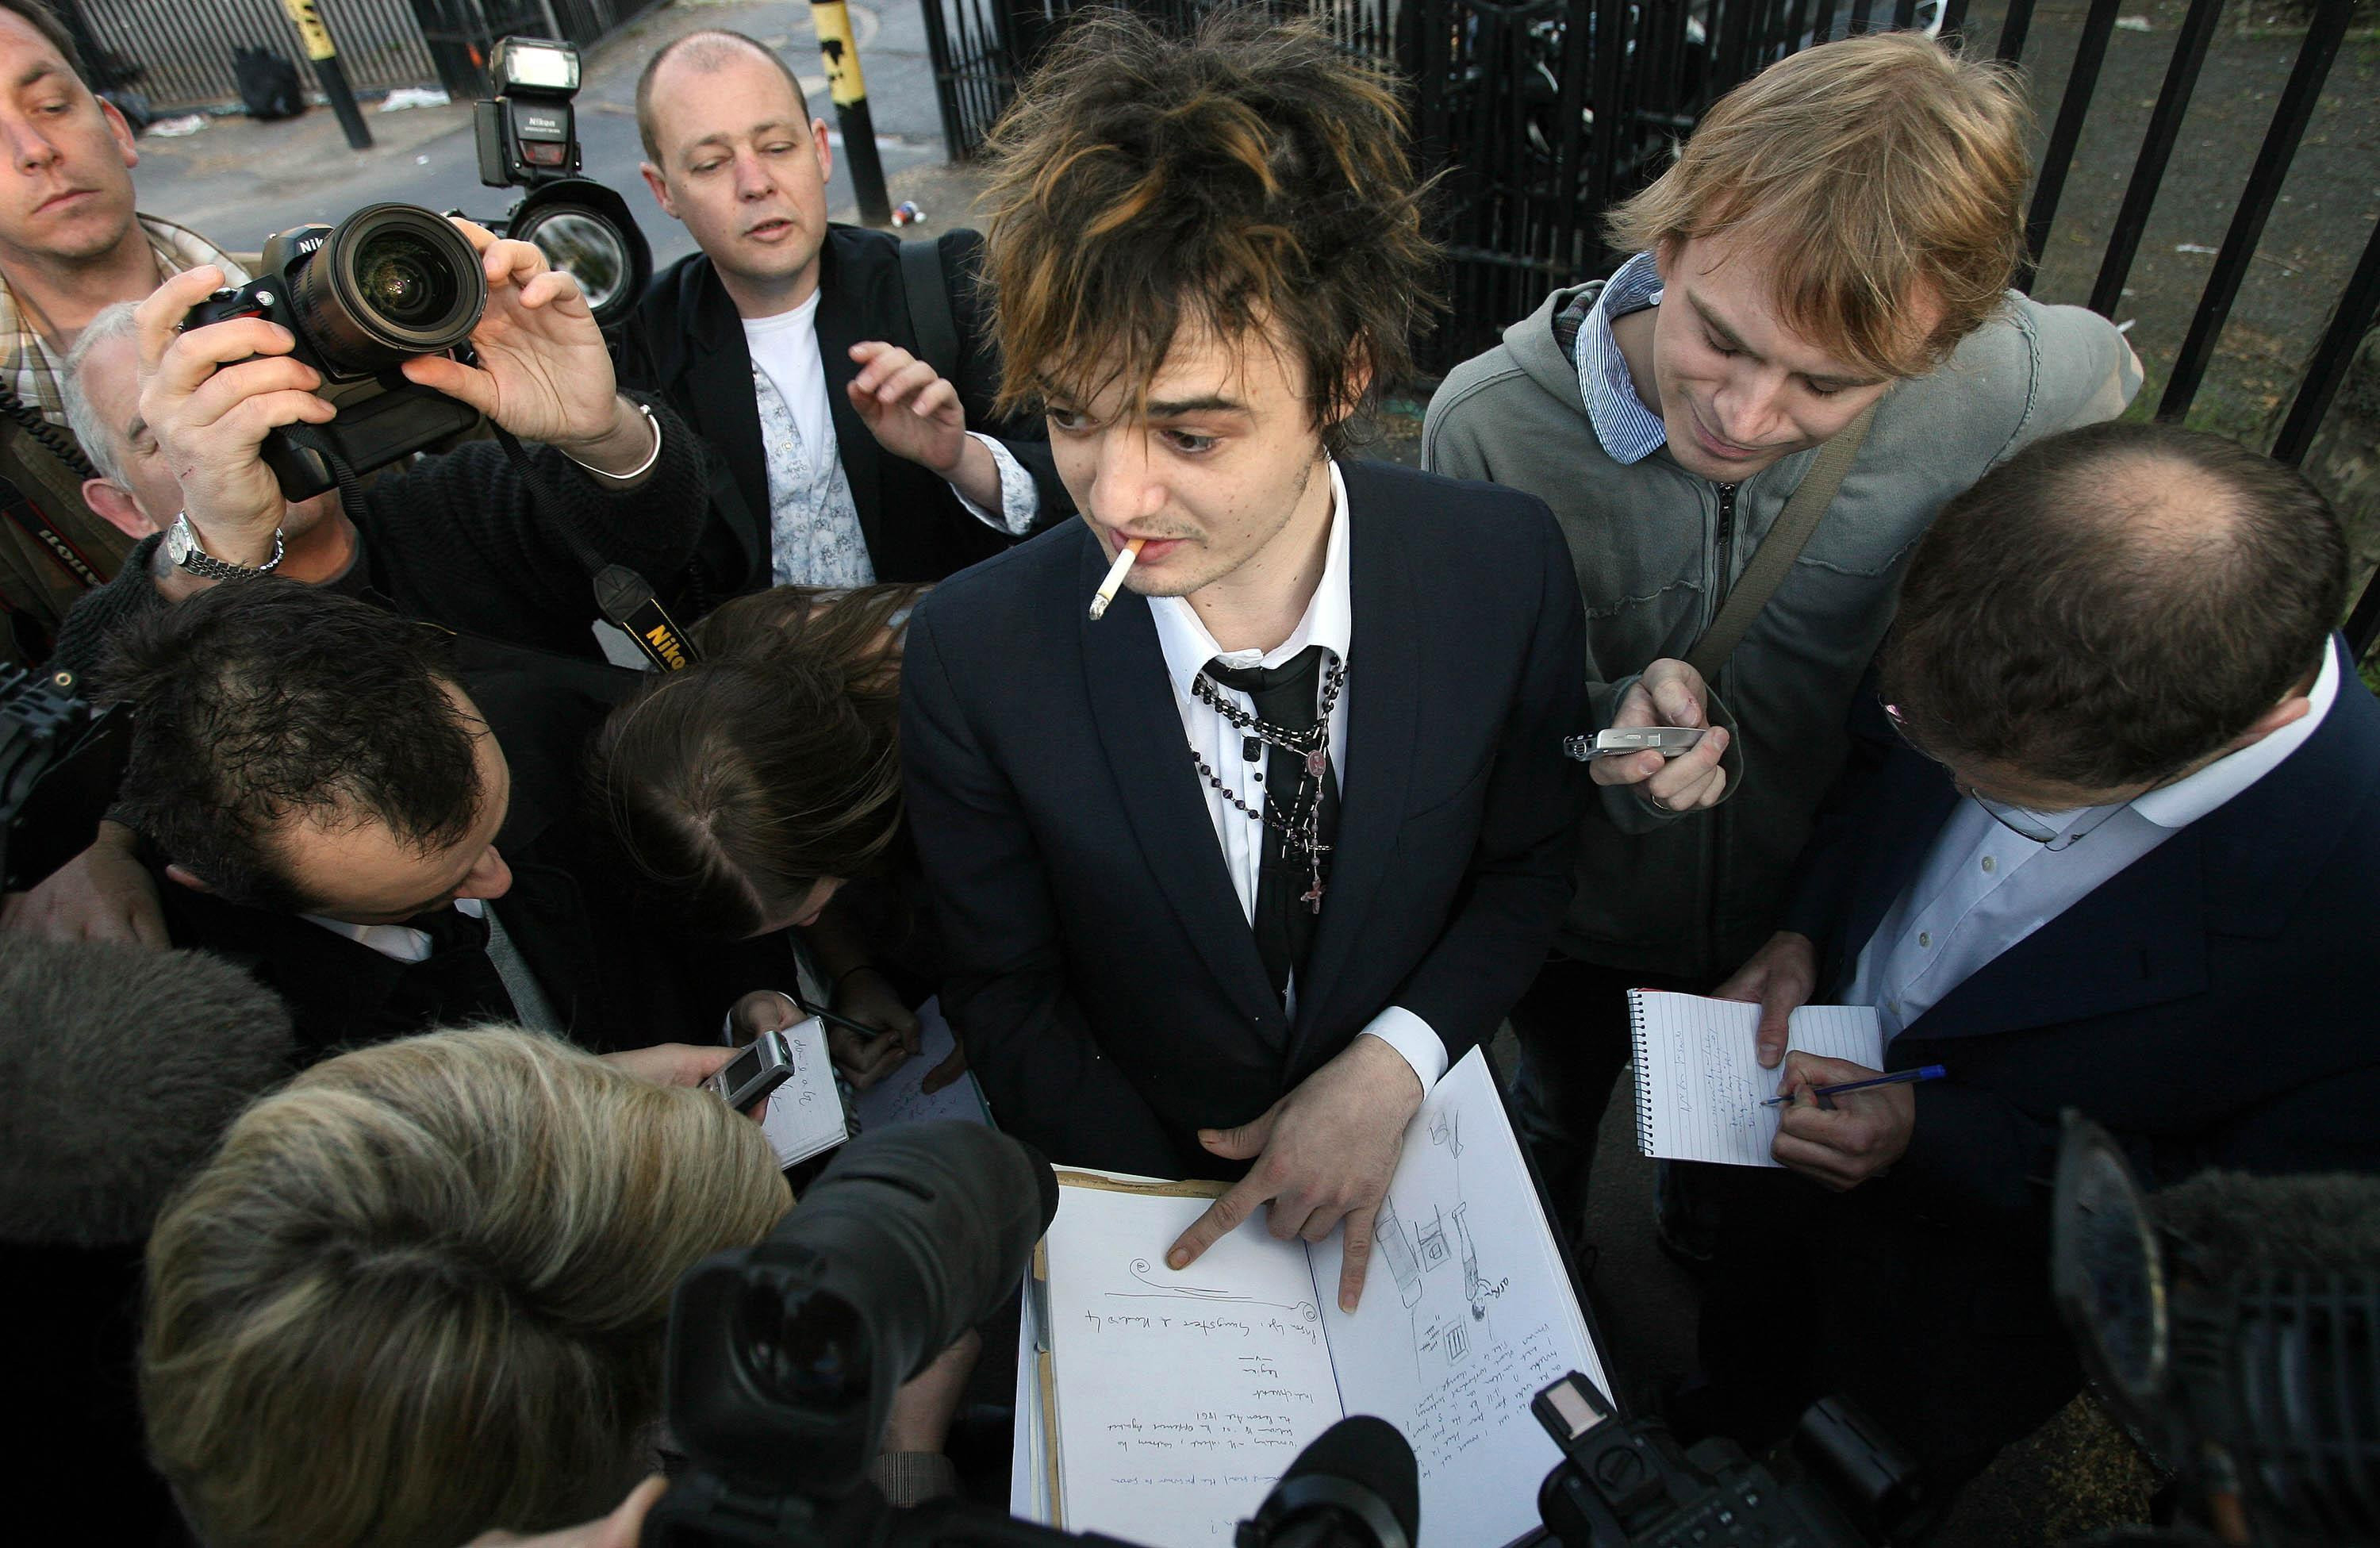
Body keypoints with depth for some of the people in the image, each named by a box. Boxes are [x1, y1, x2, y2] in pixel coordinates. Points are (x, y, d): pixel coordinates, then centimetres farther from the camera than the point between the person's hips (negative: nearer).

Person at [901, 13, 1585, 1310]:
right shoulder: (973, 658, -21)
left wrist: (1394, 1067, -17)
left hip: (1417, 1128, 1)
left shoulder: (1507, 569, -18)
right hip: (1141, 1178, 0)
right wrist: (1198, 1211, -11)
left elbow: (1528, 863, -2)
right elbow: (1003, 995, -7)